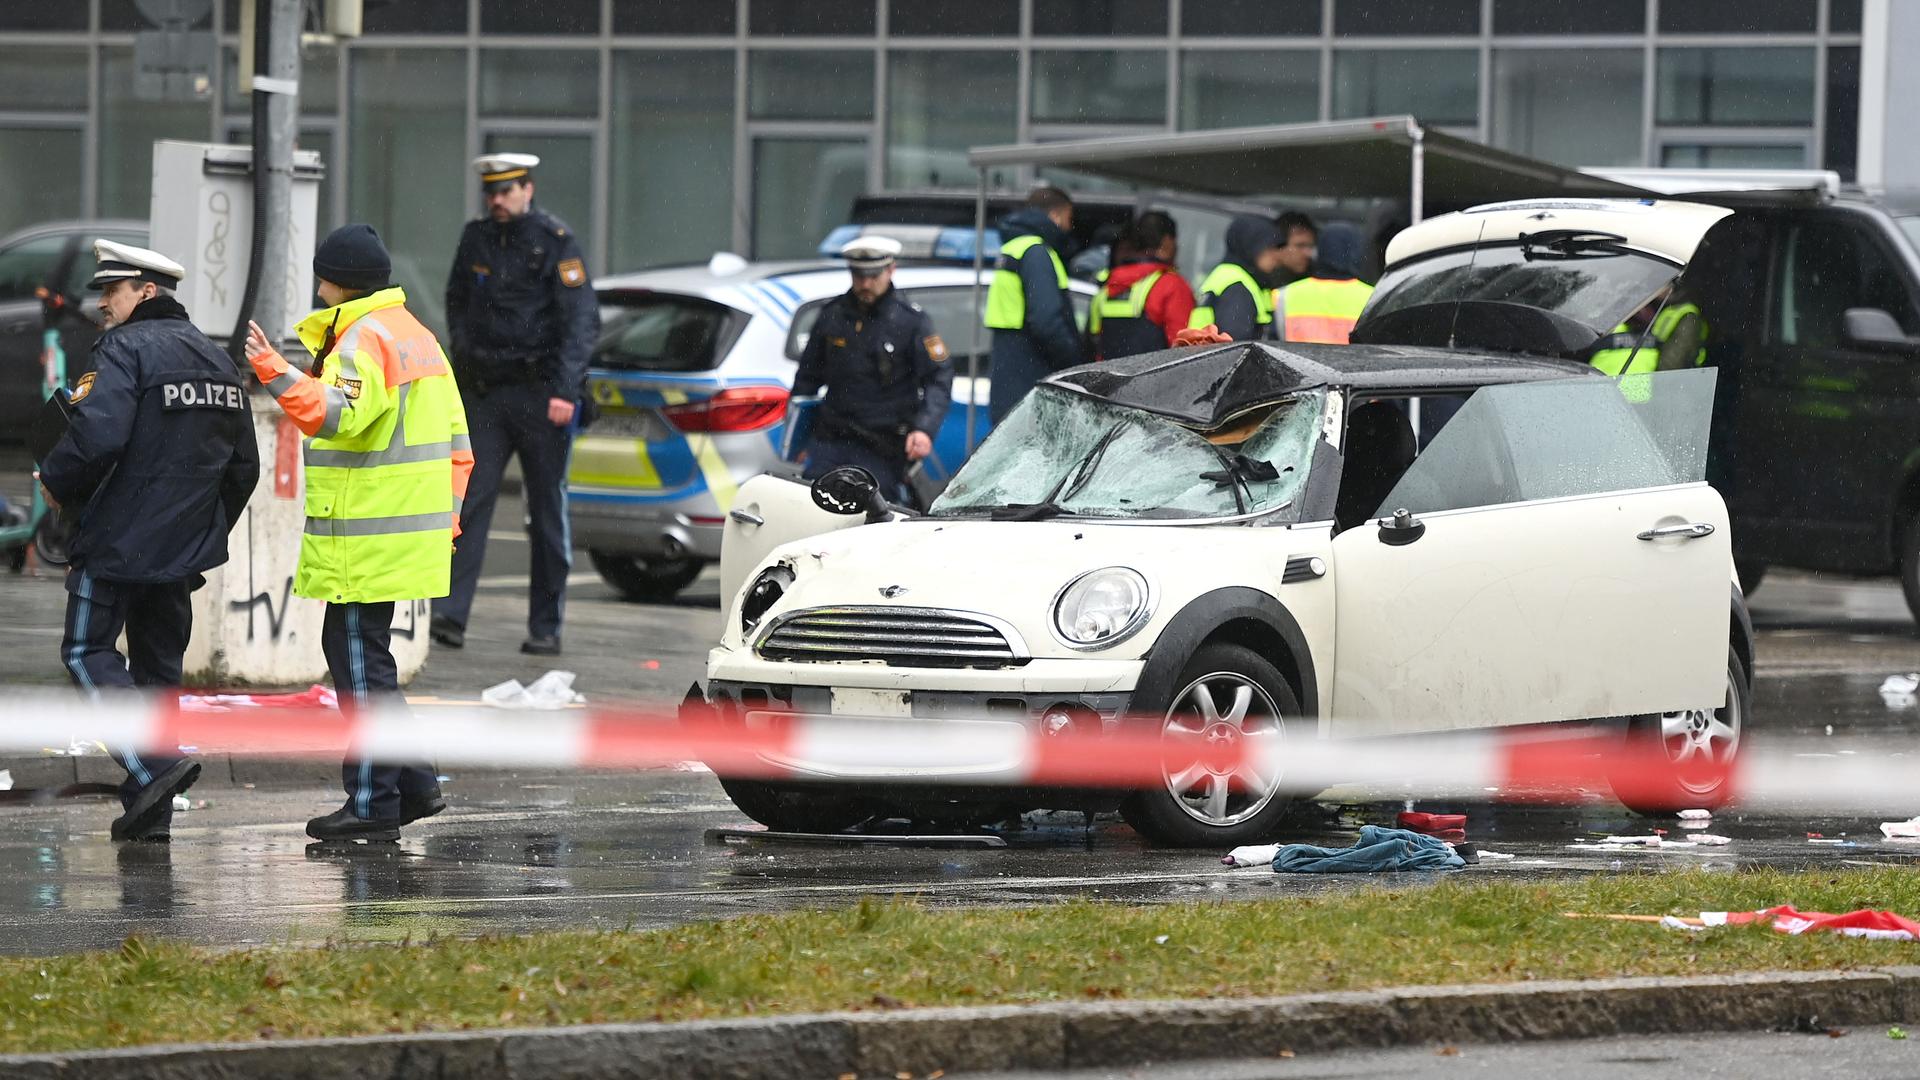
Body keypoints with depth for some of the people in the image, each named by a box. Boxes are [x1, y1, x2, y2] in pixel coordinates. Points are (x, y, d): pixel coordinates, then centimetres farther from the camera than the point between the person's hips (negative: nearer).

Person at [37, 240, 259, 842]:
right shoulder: (217, 361, 15)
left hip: (121, 538, -8)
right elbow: (243, 466, 18)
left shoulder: (126, 348, -11)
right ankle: (151, 813, 9)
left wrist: (55, 481, -8)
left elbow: (98, 435, -25)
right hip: (184, 548, 8)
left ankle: (154, 766, -18)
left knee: (87, 652, 1)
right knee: (158, 663, 12)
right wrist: (208, 533, 24)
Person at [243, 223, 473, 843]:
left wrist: (275, 373, -39)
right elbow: (457, 441, 21)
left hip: (366, 537, -10)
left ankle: (374, 803, -3)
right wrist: (446, 518, 24)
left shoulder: (363, 338, -13)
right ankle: (413, 785, 18)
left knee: (359, 659, -5)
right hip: (415, 530, 10)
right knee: (363, 657, 18)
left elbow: (340, 416, -31)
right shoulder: (417, 336, 18)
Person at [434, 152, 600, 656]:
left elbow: (582, 319, -12)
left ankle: (546, 627, 9)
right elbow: (457, 302, 26)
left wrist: (565, 389, -20)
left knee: (548, 511, 3)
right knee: (471, 500, -7)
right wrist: (464, 357, 13)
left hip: (540, 392, -4)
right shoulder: (476, 238, 9)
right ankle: (450, 614, -13)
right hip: (486, 389, 4)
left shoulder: (556, 241, -7)